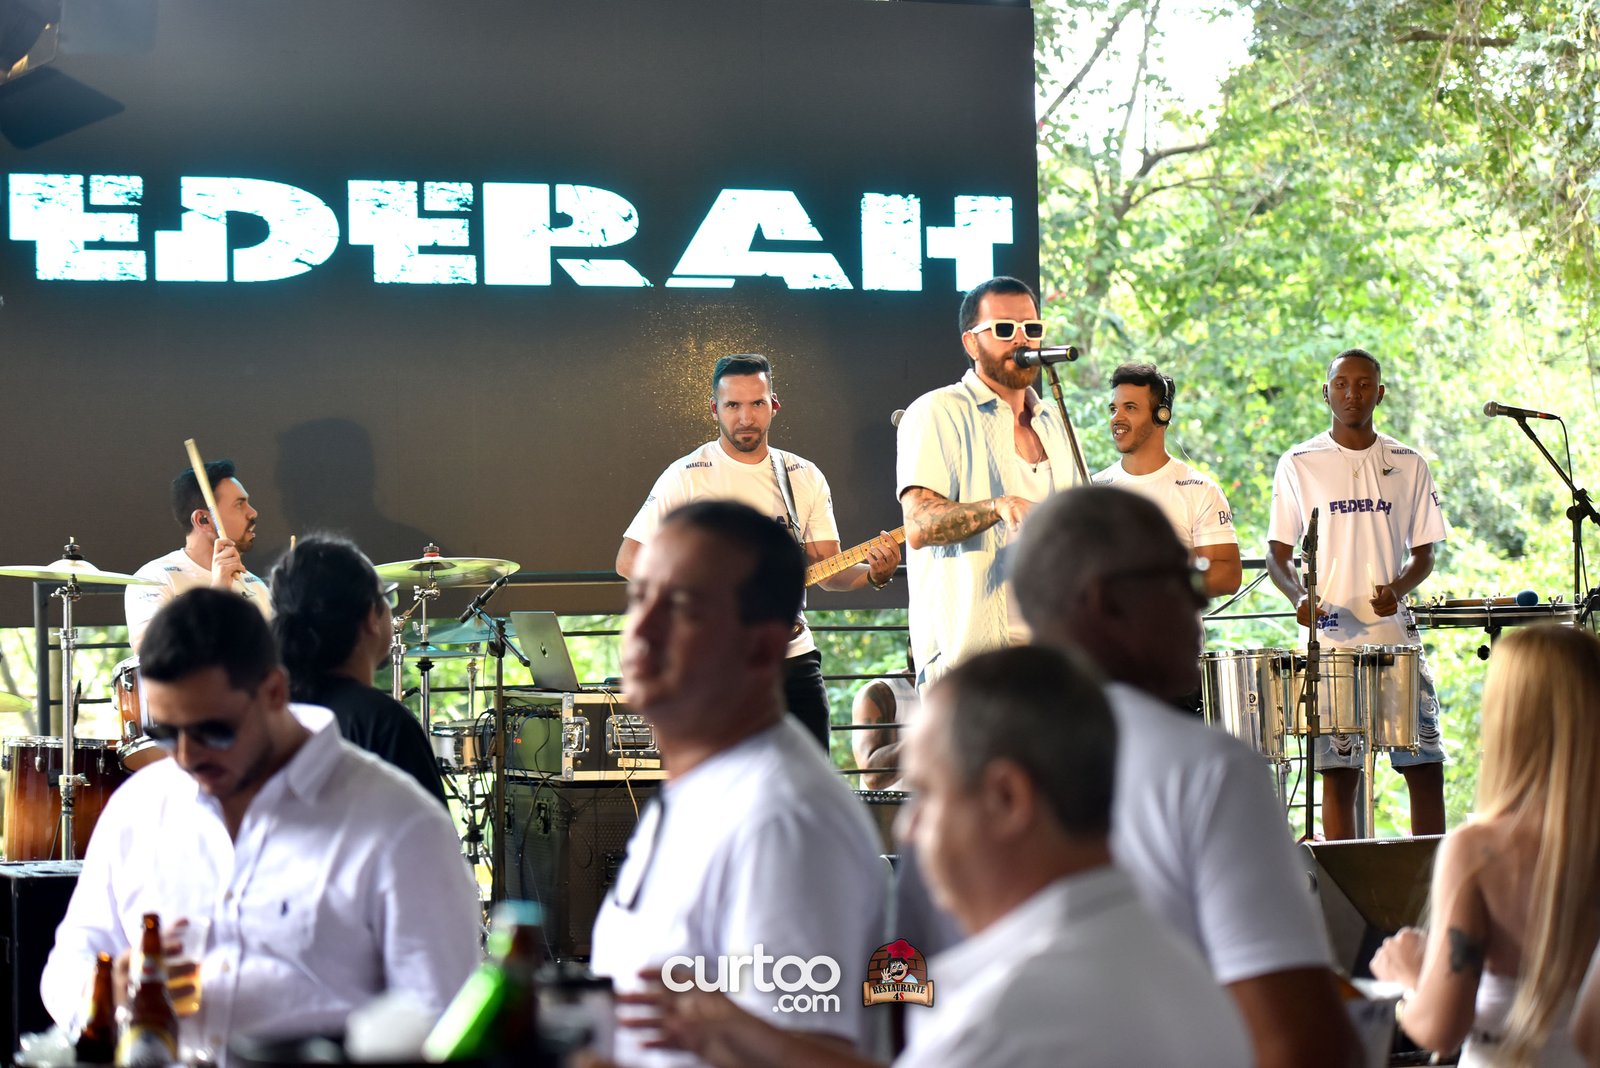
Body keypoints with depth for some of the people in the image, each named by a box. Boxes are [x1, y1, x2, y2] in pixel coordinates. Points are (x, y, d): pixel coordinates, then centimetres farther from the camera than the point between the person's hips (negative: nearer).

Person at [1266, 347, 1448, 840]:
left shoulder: (1408, 465, 10)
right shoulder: (1299, 465, 5)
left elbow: (1423, 553, 13)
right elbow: (1278, 554, 6)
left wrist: (1399, 587, -8)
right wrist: (1299, 596, -14)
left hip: (1395, 631, 2)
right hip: (1328, 637, -2)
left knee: (1426, 766, -3)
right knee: (1338, 771, -3)